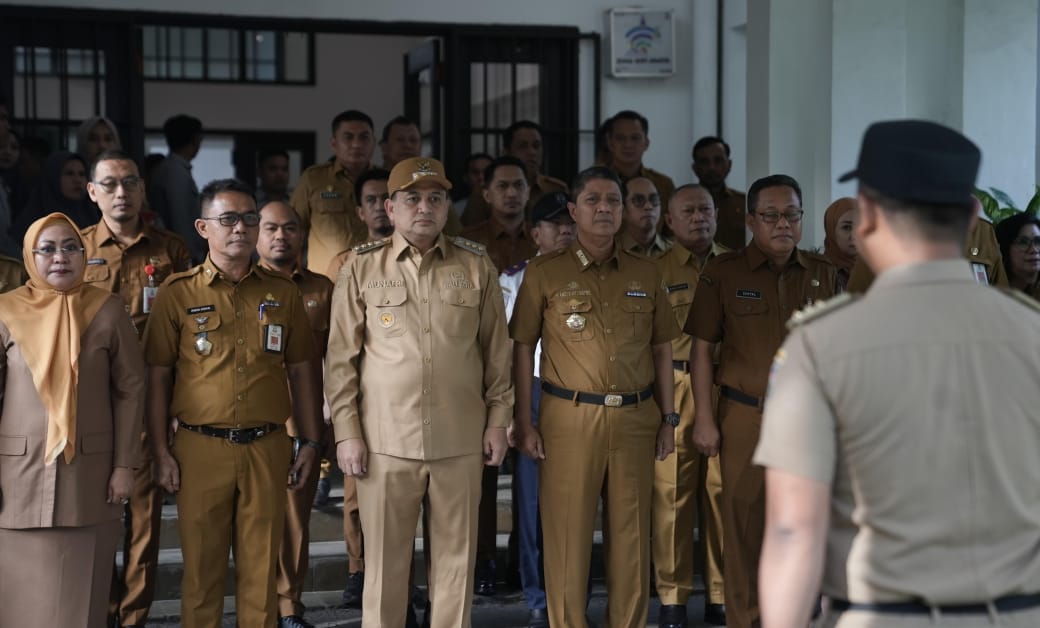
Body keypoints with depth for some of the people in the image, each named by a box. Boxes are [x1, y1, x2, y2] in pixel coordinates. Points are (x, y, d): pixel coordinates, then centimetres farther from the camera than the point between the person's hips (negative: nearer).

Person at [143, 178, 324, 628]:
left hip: (267, 449, 2)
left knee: (261, 567, 6)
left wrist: (310, 441, 8)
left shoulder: (282, 291, 9)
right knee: (202, 566, 5)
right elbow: (158, 376, 2)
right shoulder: (178, 293, 2)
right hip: (201, 448, -2)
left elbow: (302, 370, 12)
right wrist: (161, 452, -3)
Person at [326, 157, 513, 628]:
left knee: (456, 557, 8)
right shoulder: (362, 268, 2)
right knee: (385, 559, 6)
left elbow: (497, 352, 10)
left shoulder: (476, 266, 6)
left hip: (461, 442, 1)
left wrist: (498, 420, 5)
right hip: (385, 441, -1)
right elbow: (341, 358, 2)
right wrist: (346, 432, -3)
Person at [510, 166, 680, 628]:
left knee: (631, 533, 8)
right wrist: (524, 421, -4)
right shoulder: (544, 272, 1)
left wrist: (667, 418, 9)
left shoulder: (645, 273, 10)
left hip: (636, 419, 3)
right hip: (570, 417, -3)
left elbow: (661, 349, 13)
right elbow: (523, 348, 1)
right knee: (567, 533, 2)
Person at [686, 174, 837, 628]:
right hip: (745, 417, -2)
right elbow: (702, 349, -2)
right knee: (743, 525, 4)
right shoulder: (722, 273, -2)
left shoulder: (823, 275, 8)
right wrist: (703, 419, -6)